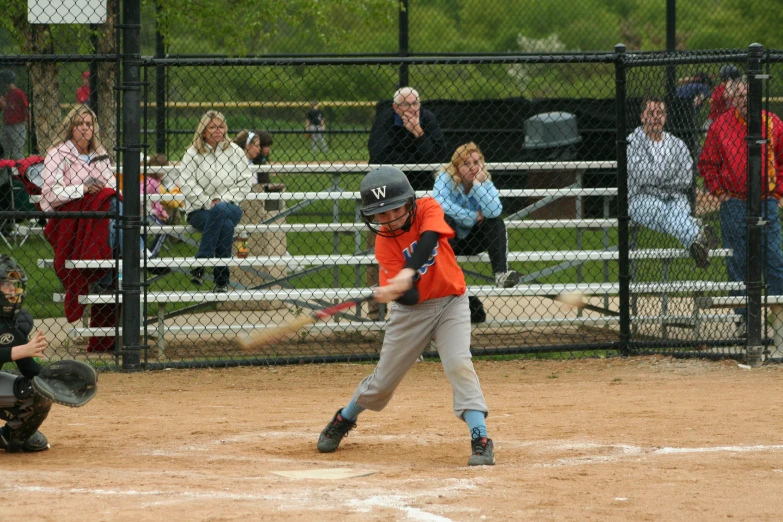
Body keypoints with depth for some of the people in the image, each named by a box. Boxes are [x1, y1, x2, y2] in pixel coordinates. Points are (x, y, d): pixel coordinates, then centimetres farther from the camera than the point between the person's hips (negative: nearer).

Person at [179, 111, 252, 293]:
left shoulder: (235, 152, 10)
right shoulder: (193, 153, 4)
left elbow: (244, 182, 4)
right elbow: (186, 184, -5)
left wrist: (222, 202, -9)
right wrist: (208, 203, -14)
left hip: (230, 207, 2)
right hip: (199, 210, -2)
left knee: (221, 211, -37)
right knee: (225, 225, -35)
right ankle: (222, 278, -31)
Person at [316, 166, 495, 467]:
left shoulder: (427, 209, -13)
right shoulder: (385, 244, -15)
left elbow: (428, 240, -35)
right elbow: (408, 296, -23)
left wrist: (408, 273, -50)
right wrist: (392, 293, -47)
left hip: (450, 303, -1)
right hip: (412, 310, 1)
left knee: (458, 364, -21)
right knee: (384, 380, 8)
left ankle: (480, 440, -22)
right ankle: (344, 419, 36)